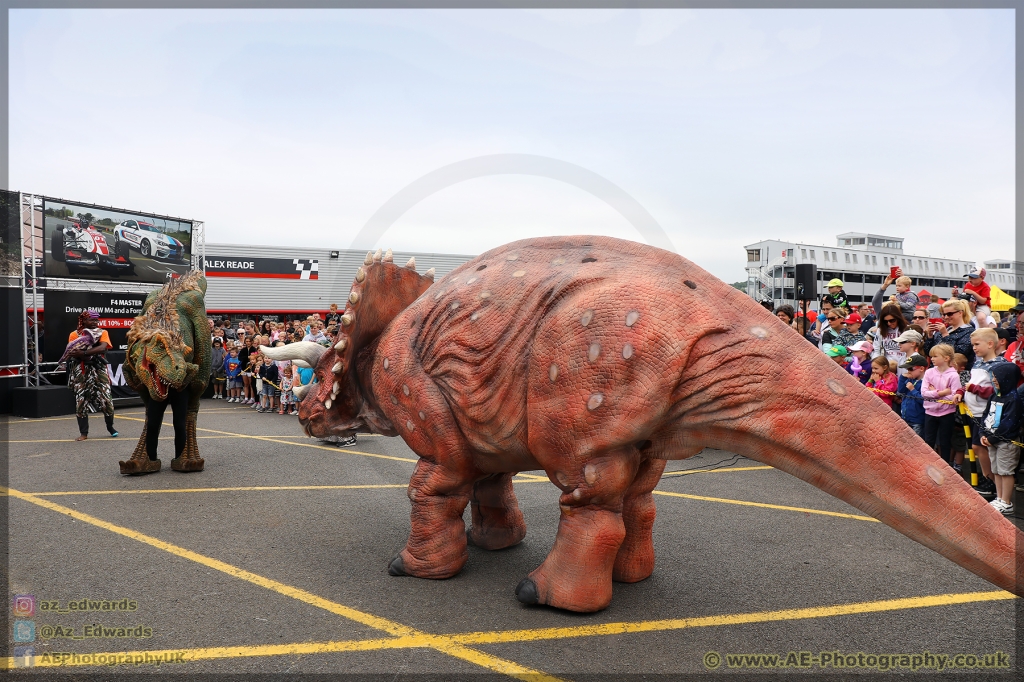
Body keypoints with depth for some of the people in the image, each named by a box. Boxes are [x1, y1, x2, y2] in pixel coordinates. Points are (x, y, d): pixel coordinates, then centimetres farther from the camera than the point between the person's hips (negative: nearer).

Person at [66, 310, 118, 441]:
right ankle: (83, 433, 8)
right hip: (81, 372, 0)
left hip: (99, 370, 0)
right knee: (80, 401, -2)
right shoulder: (74, 335, 6)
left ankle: (110, 427, 17)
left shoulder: (102, 333, 5)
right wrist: (93, 353, -24)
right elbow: (73, 353, -8)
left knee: (106, 400, -5)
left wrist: (84, 353, -26)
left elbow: (102, 348, -14)